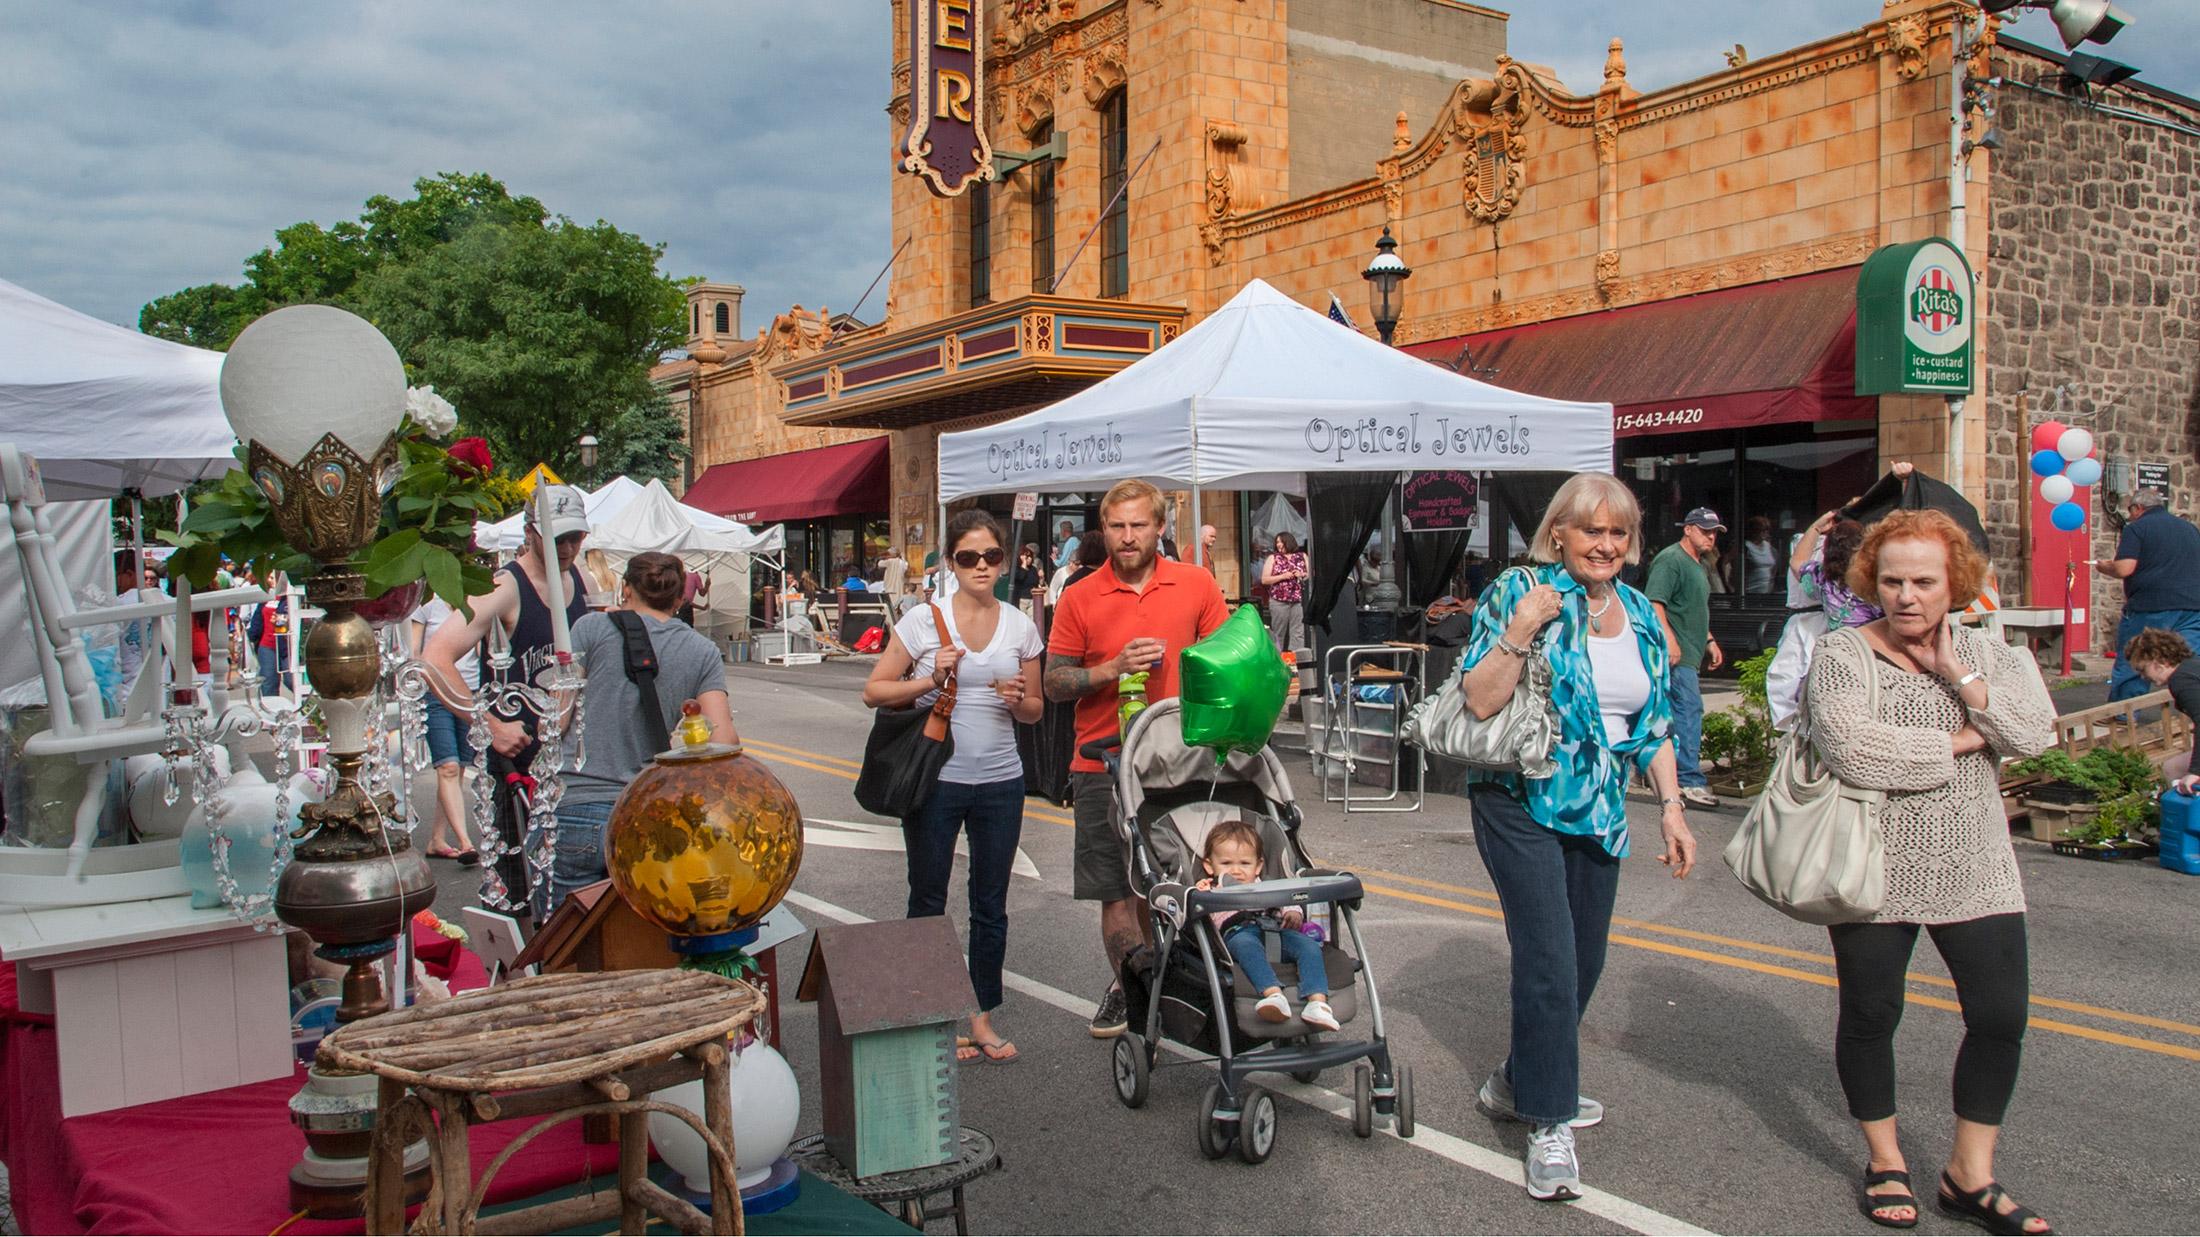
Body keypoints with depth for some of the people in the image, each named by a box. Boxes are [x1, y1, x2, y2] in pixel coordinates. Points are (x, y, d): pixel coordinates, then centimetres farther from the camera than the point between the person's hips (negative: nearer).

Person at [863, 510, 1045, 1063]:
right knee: (928, 901, 8)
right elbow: (874, 691, -2)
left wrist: (1019, 700, -10)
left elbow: (1035, 710, 12)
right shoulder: (923, 621, -4)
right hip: (935, 779, -2)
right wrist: (931, 679, -15)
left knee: (991, 904, 11)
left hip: (1000, 781, 3)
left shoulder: (1020, 627, 5)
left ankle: (982, 1016, 24)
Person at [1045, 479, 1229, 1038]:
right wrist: (1113, 668, -15)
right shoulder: (1078, 598, 0)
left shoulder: (1197, 584, 2)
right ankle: (1129, 988, 22)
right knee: (1117, 890, 5)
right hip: (1103, 765, 0)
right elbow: (1054, 683, 1)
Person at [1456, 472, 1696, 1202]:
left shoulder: (1641, 615, 9)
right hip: (1520, 801, -6)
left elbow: (1653, 723, 14)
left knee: (1584, 962, 12)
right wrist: (1520, 631, -27)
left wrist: (1672, 806, 8)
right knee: (1549, 963, -11)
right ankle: (1548, 1125, 2)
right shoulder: (1520, 592, -9)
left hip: (1599, 810, 7)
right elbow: (1480, 703, -17)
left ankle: (1519, 1083, 32)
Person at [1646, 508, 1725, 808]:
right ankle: (1691, 780, -15)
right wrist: (1669, 639, -28)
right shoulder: (1670, 560, -10)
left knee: (1677, 713, 13)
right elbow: (1654, 603, -20)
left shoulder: (1700, 565, 22)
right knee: (1689, 709, -15)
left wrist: (1710, 641, 28)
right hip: (1676, 652, -10)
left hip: (1689, 654, 10)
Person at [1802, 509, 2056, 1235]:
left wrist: (1957, 674, -13)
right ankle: (1885, 1163, 27)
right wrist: (1960, 741, -14)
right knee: (1870, 1015, 7)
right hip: (1875, 873, -3)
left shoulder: (1989, 655, 7)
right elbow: (1849, 748, -24)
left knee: (2001, 1017, 3)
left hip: (1976, 874, 4)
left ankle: (1970, 1176, 20)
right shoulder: (1842, 653, -7)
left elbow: (2035, 733, -9)